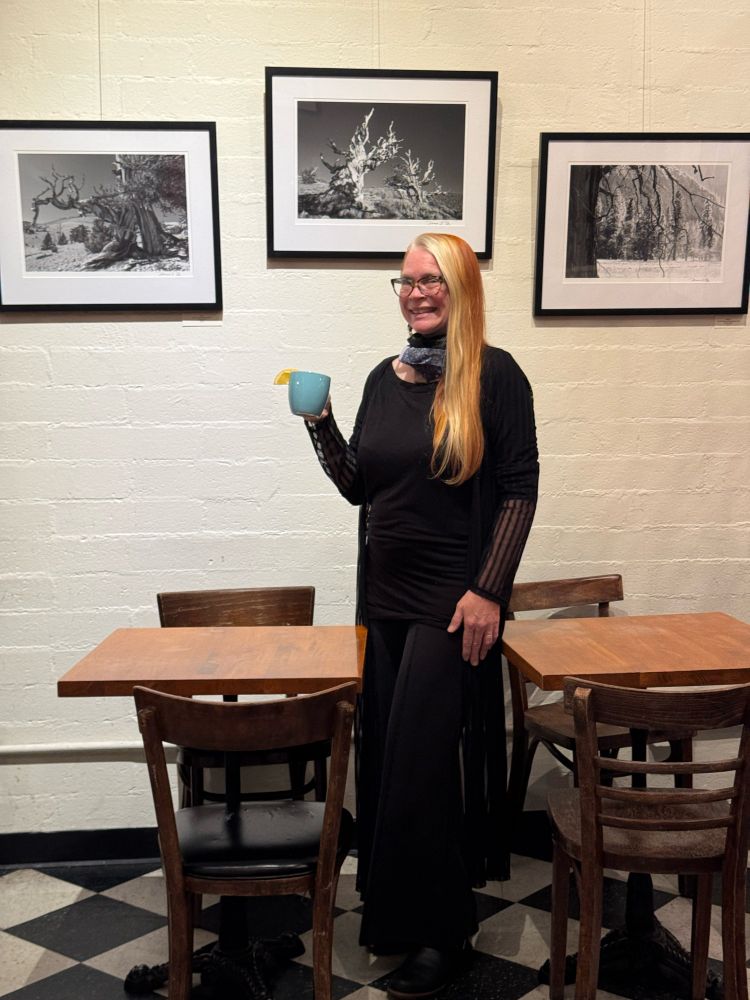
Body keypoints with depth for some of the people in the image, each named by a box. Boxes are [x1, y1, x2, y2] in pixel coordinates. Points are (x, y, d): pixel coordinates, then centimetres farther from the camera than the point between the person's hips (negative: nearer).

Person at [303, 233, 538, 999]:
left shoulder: (493, 374, -9)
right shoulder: (384, 377, 8)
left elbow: (519, 489, -11)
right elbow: (358, 487, 11)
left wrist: (488, 590, -16)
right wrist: (319, 423, -2)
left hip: (453, 602, -6)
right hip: (386, 594, 6)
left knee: (421, 760, 0)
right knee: (384, 755, 13)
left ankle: (439, 935, 20)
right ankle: (390, 911, 34)